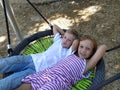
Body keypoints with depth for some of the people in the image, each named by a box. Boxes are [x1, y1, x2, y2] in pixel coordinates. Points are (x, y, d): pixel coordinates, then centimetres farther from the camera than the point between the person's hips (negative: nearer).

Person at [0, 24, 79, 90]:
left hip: (37, 71, -5)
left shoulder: (69, 53, -2)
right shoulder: (59, 40, 15)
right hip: (32, 59, 6)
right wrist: (65, 34, 24)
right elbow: (55, 26, 30)